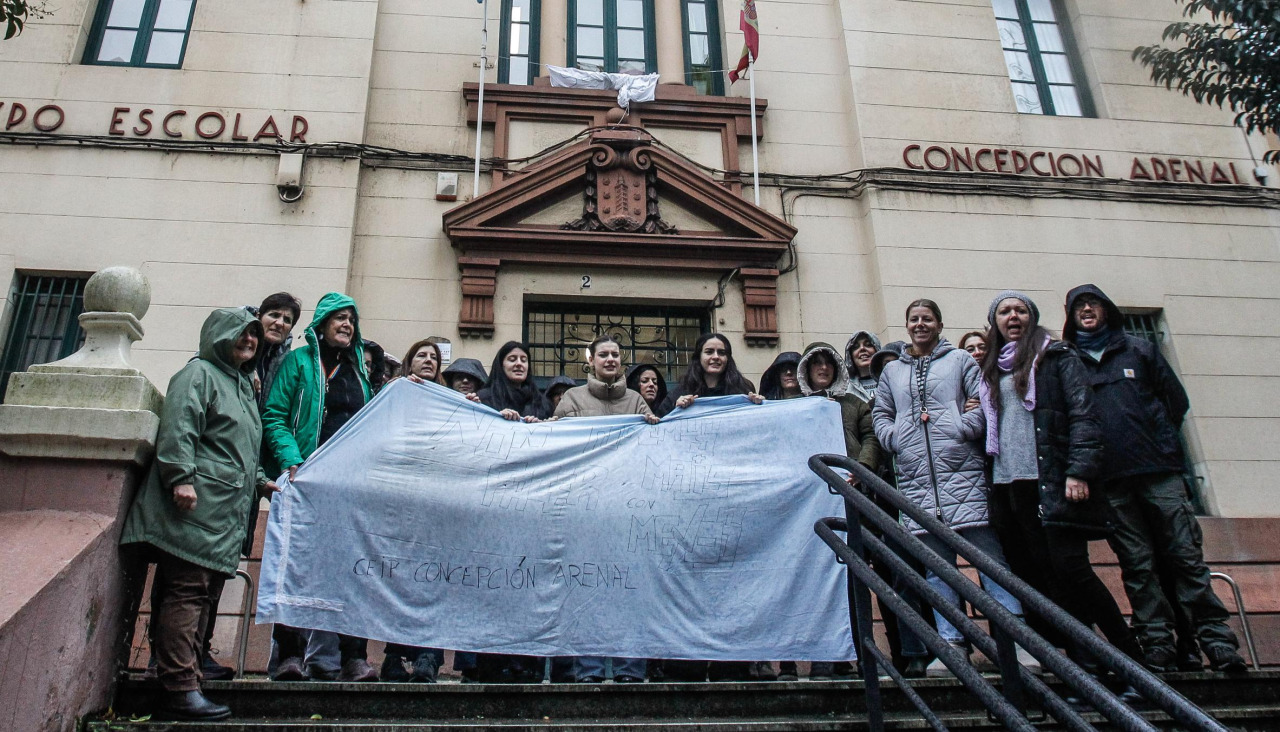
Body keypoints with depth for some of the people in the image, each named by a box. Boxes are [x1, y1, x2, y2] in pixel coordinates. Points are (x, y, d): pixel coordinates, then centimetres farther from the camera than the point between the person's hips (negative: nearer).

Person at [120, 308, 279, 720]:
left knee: (197, 596, 8)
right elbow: (178, 427, -13)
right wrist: (181, 476, -23)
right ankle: (181, 689, -15)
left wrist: (259, 481, 23)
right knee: (186, 592, -13)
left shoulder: (243, 386, 28)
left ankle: (182, 675, 11)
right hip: (195, 506, -9)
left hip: (226, 514, 9)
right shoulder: (199, 373, 1)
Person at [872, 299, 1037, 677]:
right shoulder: (892, 370, 22)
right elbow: (880, 414, 20)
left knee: (989, 554, -7)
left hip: (962, 472, -3)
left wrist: (964, 427, -15)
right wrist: (894, 437, 1)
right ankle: (952, 643, 9)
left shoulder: (960, 360, 12)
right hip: (916, 478, 3)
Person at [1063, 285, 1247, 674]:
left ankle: (1216, 639, 2)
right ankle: (1158, 645, 3)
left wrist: (1160, 443, 6)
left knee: (1186, 555, -2)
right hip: (1112, 483, 0)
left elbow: (1177, 399, 13)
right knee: (1138, 566, 0)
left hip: (1159, 471, 0)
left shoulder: (1138, 350, 15)